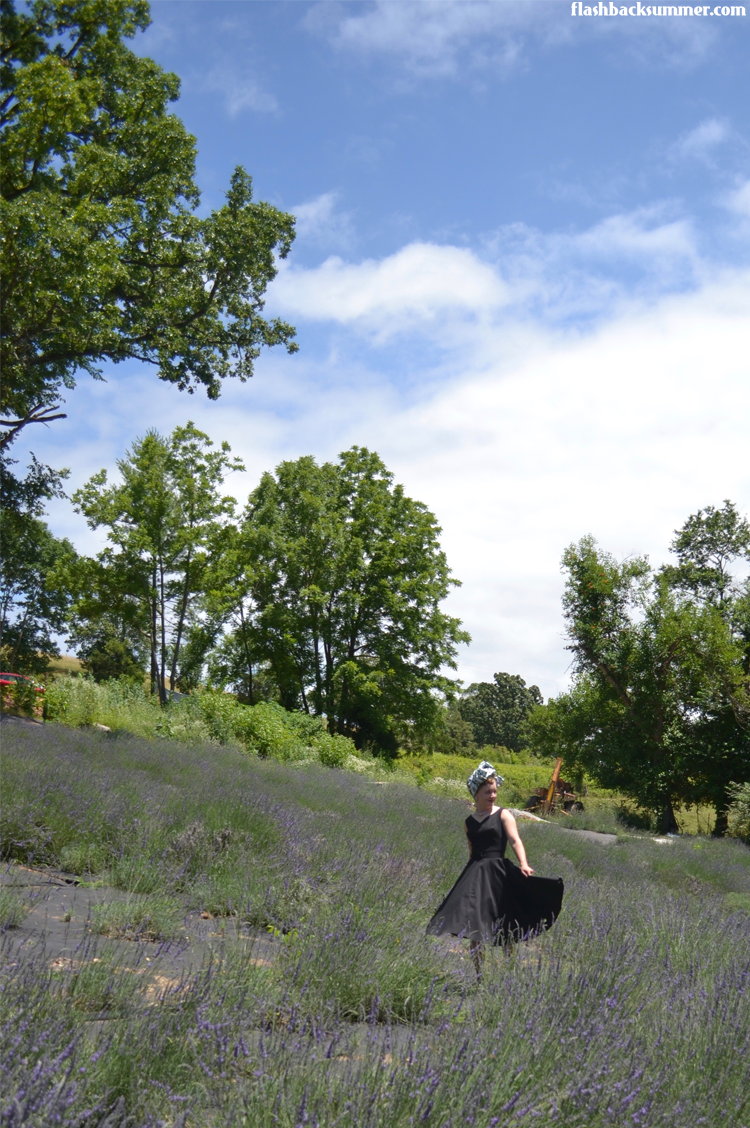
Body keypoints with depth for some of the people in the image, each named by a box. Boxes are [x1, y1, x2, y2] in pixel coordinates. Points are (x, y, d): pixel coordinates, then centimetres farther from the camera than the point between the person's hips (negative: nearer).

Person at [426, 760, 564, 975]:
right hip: (474, 876, 4)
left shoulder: (503, 815, 1)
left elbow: (516, 841, -13)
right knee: (475, 928, 4)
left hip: (498, 874, -4)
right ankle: (478, 975, 12)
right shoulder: (469, 822, 13)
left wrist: (523, 865, -30)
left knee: (505, 929, -6)